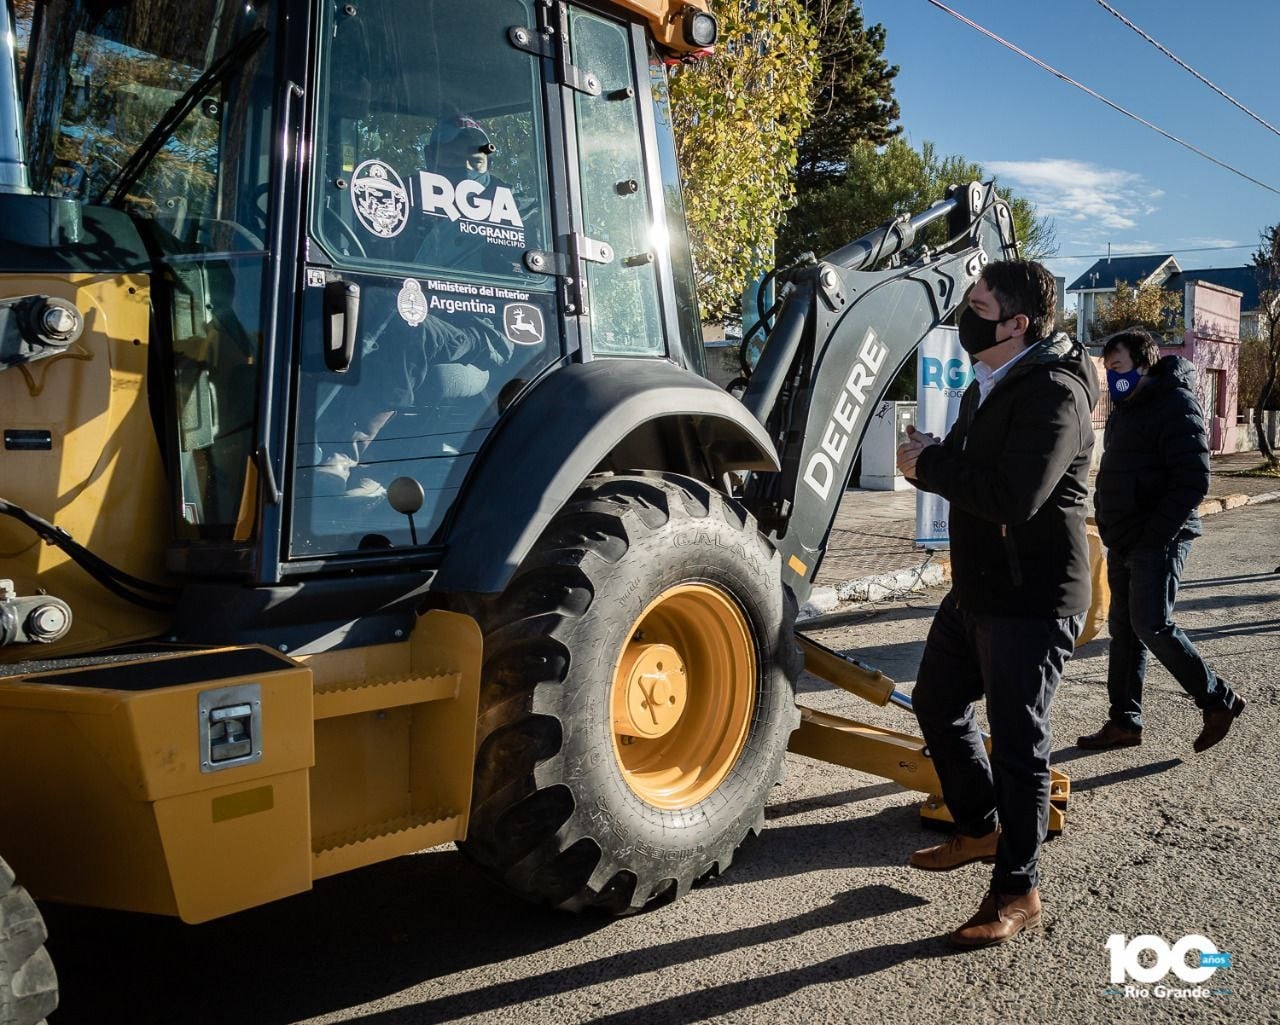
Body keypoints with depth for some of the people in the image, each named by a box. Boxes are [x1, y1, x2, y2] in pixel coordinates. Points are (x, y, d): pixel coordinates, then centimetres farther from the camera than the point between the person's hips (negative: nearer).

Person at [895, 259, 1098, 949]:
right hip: (975, 587, 10)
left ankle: (1017, 892, 17)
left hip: (1031, 601, -10)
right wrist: (930, 457, -3)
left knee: (1017, 743, 0)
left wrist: (927, 466, -20)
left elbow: (1015, 496, -31)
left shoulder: (1053, 393, -19)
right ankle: (980, 828, 41)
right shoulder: (986, 387, 13)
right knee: (936, 704, 20)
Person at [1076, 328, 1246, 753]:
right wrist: (1108, 525, 11)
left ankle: (1219, 700, 8)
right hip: (1124, 542, 9)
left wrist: (1155, 535, -20)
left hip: (1158, 541, -9)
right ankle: (1124, 721, 15)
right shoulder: (1125, 409, 17)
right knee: (1124, 629, 9)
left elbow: (1194, 479, -18)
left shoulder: (1175, 403, -11)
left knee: (1152, 626, -10)